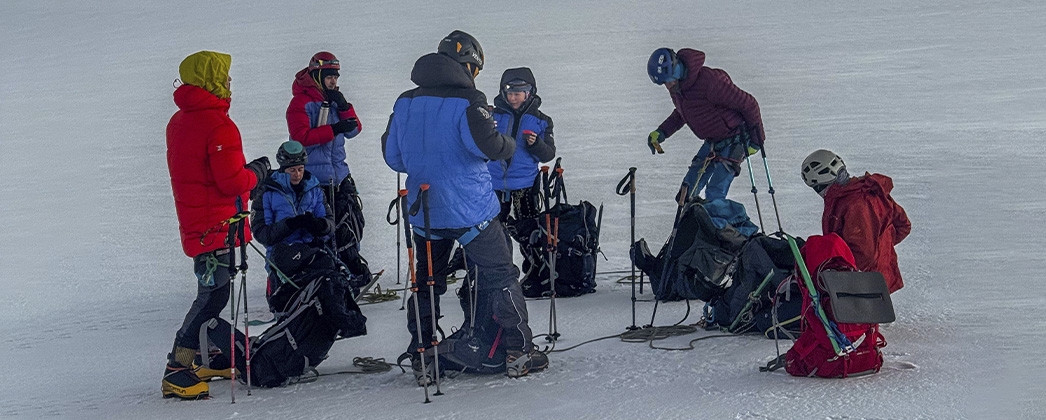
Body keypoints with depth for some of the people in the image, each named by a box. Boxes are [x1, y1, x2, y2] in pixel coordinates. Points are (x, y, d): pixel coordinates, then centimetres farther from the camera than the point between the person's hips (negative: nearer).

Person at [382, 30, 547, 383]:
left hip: (423, 212, 5)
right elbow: (487, 144, -25)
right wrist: (509, 145, -4)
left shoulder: (405, 103, 5)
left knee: (426, 282, 15)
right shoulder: (466, 101, -13)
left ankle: (421, 361, 15)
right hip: (469, 210, -5)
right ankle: (518, 351, 6)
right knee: (500, 276, 6)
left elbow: (392, 155, 10)